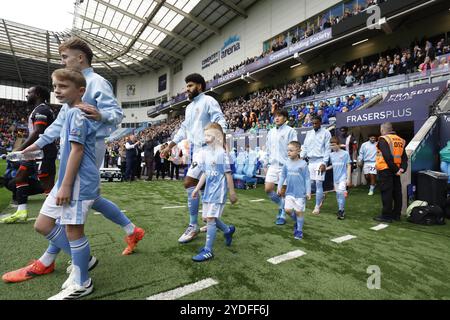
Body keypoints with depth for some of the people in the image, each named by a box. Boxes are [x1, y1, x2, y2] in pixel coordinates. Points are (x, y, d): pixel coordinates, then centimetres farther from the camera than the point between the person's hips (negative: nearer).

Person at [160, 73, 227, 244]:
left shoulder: (208, 101, -3)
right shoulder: (189, 107, 22)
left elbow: (220, 121, -15)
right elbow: (183, 129, 26)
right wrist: (170, 146, 23)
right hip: (194, 149, 9)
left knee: (189, 182, -16)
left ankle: (193, 226, -5)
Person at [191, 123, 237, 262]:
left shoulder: (221, 153, -13)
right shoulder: (205, 152, 5)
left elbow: (228, 174, -10)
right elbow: (205, 173, 12)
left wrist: (232, 193, -7)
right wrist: (197, 189, 11)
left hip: (218, 190, -7)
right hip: (208, 190, 7)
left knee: (210, 218, -7)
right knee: (209, 217, 15)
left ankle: (208, 250, 5)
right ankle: (228, 230, 40)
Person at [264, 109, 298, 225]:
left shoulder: (290, 131, -6)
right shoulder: (271, 132, 13)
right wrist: (267, 164, 16)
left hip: (285, 165, -5)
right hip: (273, 165, 6)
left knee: (283, 191, 1)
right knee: (268, 189, 2)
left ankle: (282, 215, 19)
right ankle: (282, 205, 28)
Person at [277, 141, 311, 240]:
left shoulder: (303, 164, -10)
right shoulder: (287, 163, 1)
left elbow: (307, 179, -7)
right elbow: (282, 176, 8)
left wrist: (308, 192, -9)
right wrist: (279, 187, 2)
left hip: (300, 193, -3)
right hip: (289, 192, 4)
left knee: (299, 211, 4)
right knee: (288, 210, -2)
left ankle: (299, 230, 23)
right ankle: (296, 221, 29)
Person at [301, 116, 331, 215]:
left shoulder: (326, 133, -1)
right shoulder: (309, 133, 14)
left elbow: (327, 149, -5)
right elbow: (305, 147, 14)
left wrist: (324, 163, -13)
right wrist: (301, 157, -1)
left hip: (320, 161, -5)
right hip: (310, 161, 5)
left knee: (318, 183, -6)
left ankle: (317, 207, 4)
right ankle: (321, 196, 36)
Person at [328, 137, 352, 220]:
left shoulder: (345, 154, -7)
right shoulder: (331, 154, 6)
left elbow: (349, 166, -5)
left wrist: (348, 178, -8)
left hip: (343, 177, -5)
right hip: (335, 178, 6)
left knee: (341, 193, -14)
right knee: (337, 194, 11)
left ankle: (341, 211, -4)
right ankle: (341, 210, 24)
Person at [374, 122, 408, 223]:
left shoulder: (383, 139, -11)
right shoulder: (400, 140, 13)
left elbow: (388, 157, -20)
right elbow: (404, 157, 7)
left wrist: (395, 169, -12)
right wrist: (402, 168, -1)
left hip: (385, 170, -8)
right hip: (396, 170, 8)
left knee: (386, 193, -3)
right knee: (396, 192, 13)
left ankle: (386, 216, 2)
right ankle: (396, 214, 23)